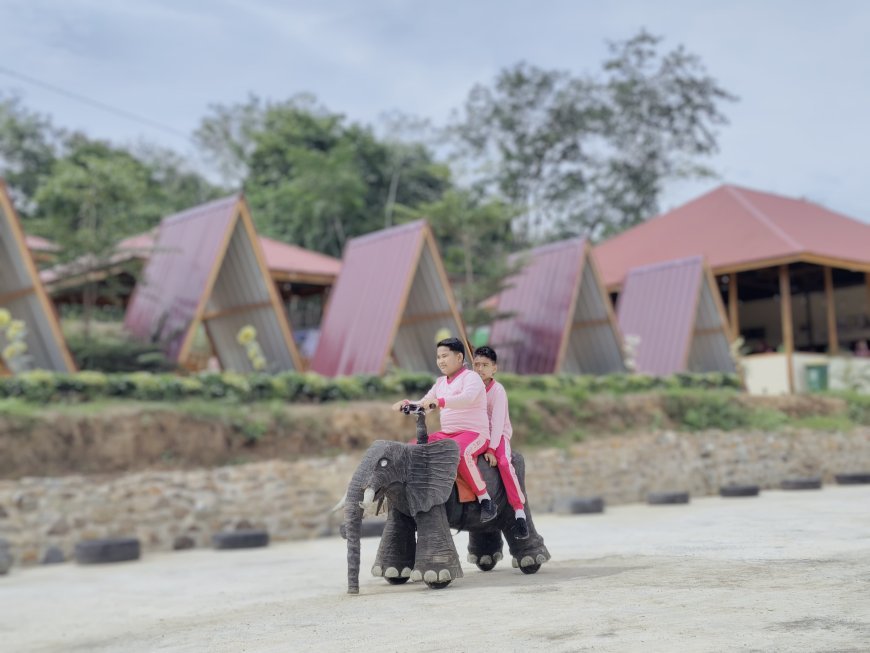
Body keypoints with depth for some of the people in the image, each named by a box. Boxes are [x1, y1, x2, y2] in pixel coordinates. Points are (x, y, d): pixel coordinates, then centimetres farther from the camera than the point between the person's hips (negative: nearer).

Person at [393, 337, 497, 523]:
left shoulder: (471, 377, -6)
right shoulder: (441, 382, 18)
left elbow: (467, 398, -27)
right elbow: (423, 405, 22)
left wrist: (440, 401, -41)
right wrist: (406, 403, 1)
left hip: (474, 433, -8)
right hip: (446, 434, 8)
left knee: (458, 452, -39)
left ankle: (485, 499, -28)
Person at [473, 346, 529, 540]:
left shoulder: (497, 390, -11)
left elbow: (497, 421, -19)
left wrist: (491, 449, -26)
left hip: (499, 435, -5)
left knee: (504, 462, -32)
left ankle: (520, 513, -28)